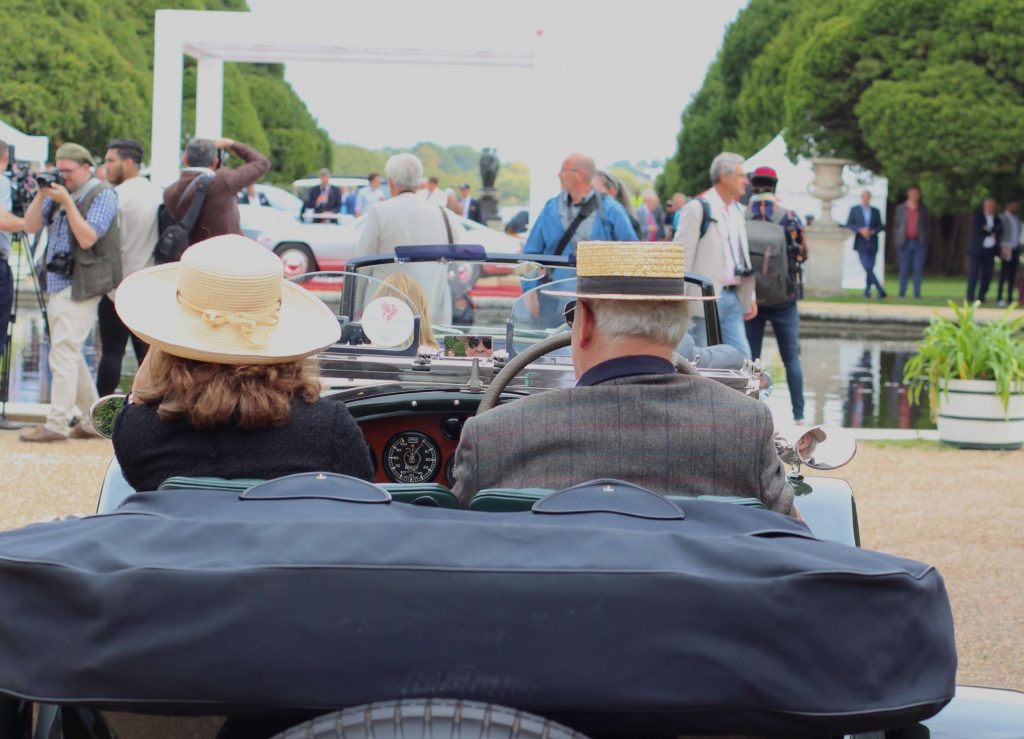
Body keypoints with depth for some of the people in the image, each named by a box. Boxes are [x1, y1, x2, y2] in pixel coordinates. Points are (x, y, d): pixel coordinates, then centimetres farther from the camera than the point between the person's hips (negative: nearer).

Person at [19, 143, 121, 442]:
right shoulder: (60, 192, 15)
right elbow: (31, 226, 11)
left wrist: (67, 202, -18)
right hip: (56, 283, 8)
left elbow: (87, 238, -17)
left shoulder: (102, 194, -6)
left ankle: (57, 424, -11)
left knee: (63, 353, -12)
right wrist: (41, 194, -1)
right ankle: (93, 419, 18)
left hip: (80, 286, -8)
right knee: (71, 355, 11)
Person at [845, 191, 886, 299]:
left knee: (870, 268, 3)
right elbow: (849, 224, 1)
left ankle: (867, 291, 16)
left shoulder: (875, 211, 10)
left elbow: (880, 226, 10)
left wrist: (873, 231, -11)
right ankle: (880, 290, -17)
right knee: (867, 268, -14)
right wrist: (860, 230, -14)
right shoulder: (854, 209, 6)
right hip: (861, 244, -2)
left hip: (872, 244, 2)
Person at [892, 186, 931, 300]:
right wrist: (896, 241, 2)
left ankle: (917, 294, -1)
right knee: (904, 269, 0)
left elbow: (928, 226, 11)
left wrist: (926, 241, 0)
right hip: (905, 243, 0)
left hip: (919, 243, 0)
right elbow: (897, 225, 11)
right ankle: (902, 293, 5)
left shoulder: (923, 209, 11)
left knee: (918, 269, -3)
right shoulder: (900, 208, 11)